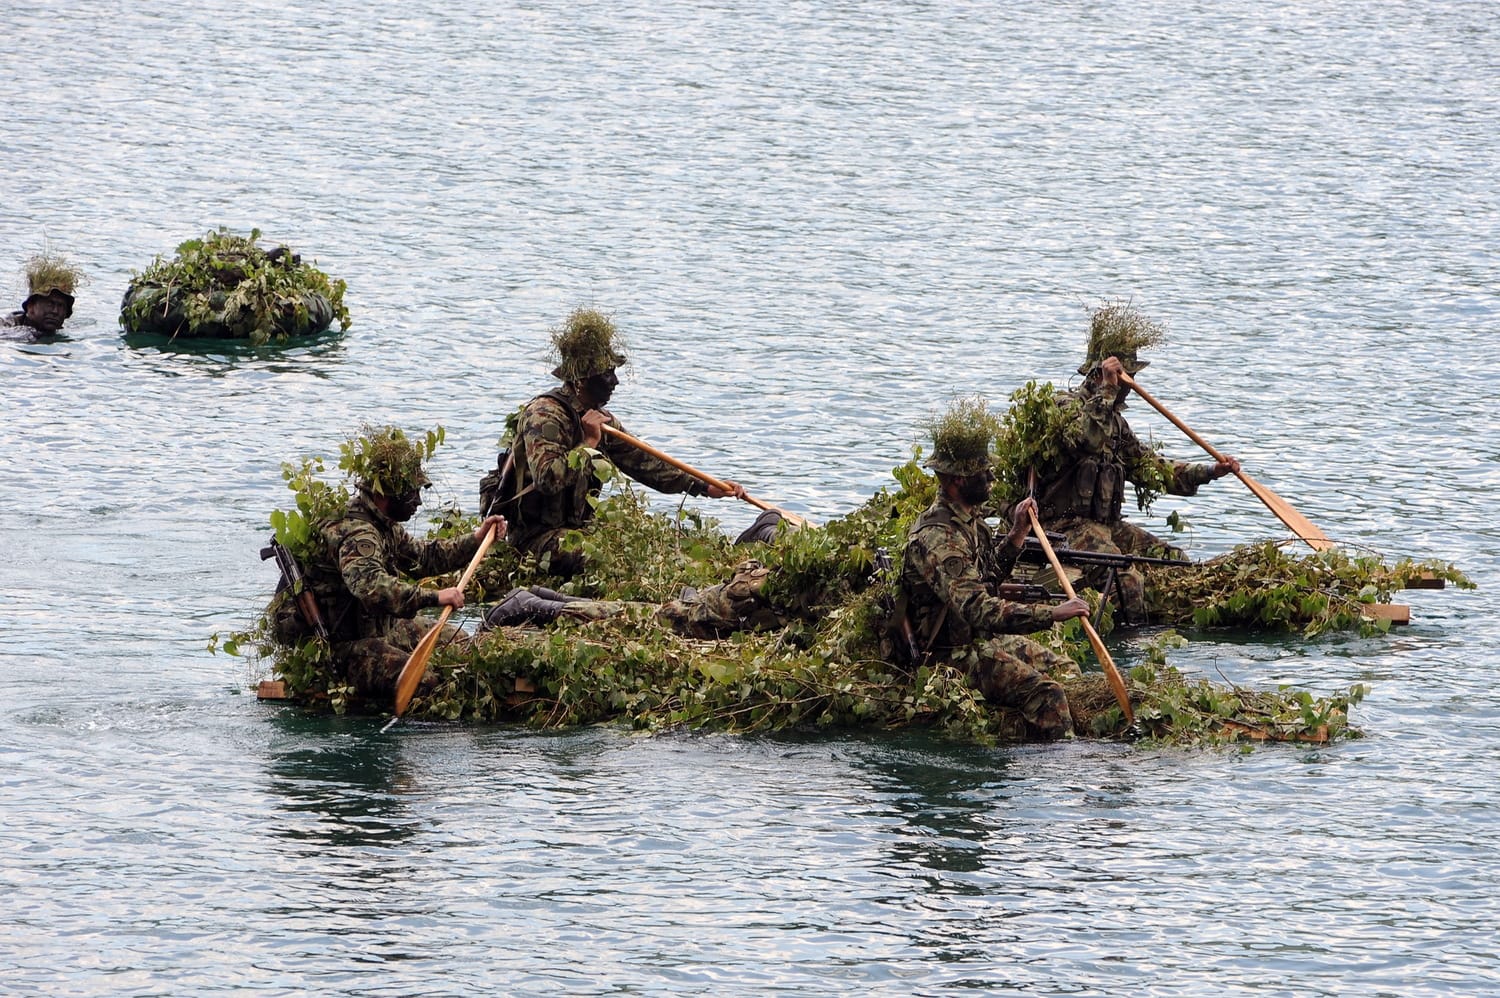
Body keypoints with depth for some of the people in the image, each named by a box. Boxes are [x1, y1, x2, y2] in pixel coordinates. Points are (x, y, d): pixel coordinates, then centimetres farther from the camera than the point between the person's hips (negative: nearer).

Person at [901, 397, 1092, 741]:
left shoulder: (971, 519, 7)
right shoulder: (938, 536, -27)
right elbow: (976, 610, -36)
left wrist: (1017, 531, 13)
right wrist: (1052, 614, -39)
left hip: (986, 639, 11)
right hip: (953, 655, -11)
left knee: (1067, 672, 14)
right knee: (1046, 693, -23)